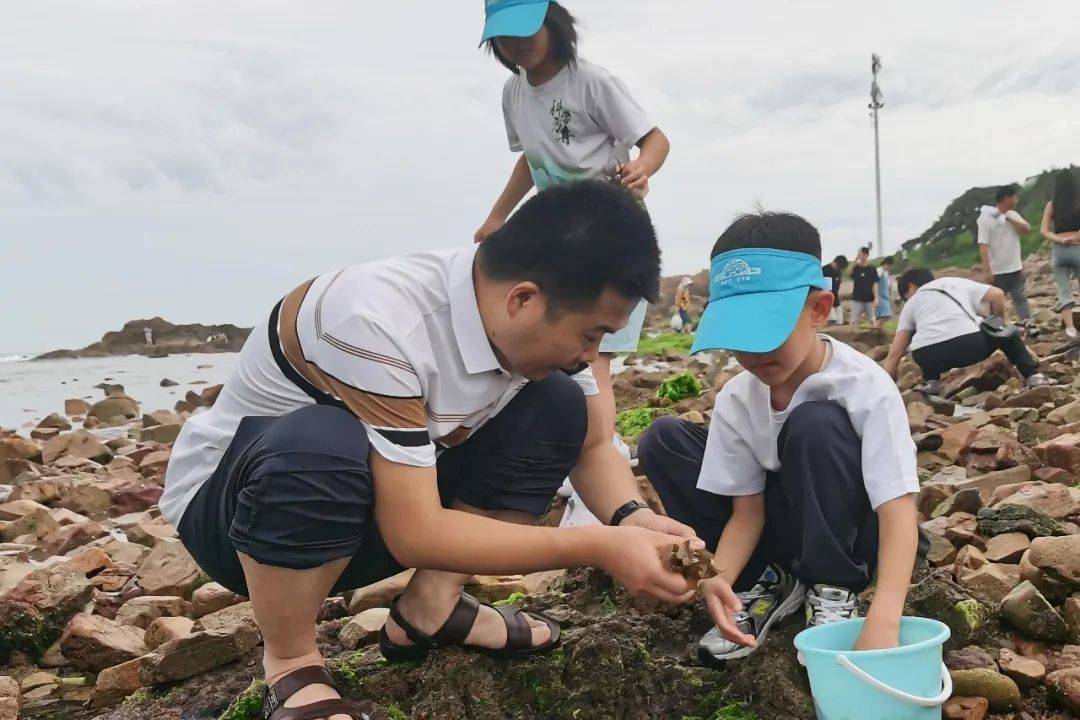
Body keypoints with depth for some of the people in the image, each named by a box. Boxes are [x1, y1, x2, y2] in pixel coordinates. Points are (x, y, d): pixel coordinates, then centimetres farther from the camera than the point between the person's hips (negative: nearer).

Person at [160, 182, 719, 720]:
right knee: (321, 445, -40)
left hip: (383, 505, 6)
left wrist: (633, 518, -23)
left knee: (556, 408, -9)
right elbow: (415, 534, -34)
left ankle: (431, 607, -2)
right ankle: (290, 663, -12)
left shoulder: (533, 320, -14)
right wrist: (600, 548, -32)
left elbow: (590, 445, -2)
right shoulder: (379, 322, -36)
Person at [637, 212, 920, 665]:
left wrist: (883, 621, -49)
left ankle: (833, 589, -13)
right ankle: (766, 582, -6)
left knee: (816, 425, -34)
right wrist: (720, 576, -32)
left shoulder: (865, 387, -25)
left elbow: (898, 510, -33)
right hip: (781, 532, 5)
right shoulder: (735, 401, -12)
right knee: (662, 440, -11)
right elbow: (747, 509, -9)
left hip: (849, 536, -4)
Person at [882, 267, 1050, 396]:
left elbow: (894, 353, 22)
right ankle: (1032, 374, 19)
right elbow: (997, 295, 18)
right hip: (968, 344, 0)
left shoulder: (911, 304, 28)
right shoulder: (958, 283, 32)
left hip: (927, 356, 0)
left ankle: (931, 382, 17)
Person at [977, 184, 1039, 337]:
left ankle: (1029, 325, 7)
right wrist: (987, 269, -24)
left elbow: (1027, 228, -4)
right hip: (997, 271, -6)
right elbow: (983, 245, -18)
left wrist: (1009, 219, -15)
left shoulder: (1012, 215, 8)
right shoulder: (986, 218, -14)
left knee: (1021, 298, 6)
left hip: (1016, 268, 6)